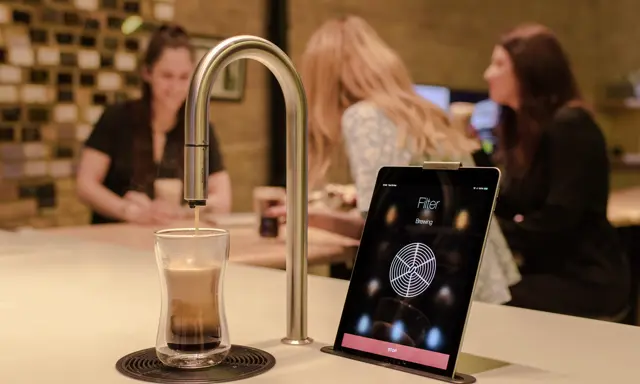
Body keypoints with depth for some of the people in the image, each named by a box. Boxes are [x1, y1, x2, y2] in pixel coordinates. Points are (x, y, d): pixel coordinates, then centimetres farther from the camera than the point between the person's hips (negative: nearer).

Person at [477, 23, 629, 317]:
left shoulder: (569, 127, -16)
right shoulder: (522, 125, 11)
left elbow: (555, 222, -23)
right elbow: (510, 207, 8)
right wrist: (472, 152, 4)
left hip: (586, 279, -8)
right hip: (548, 269, 8)